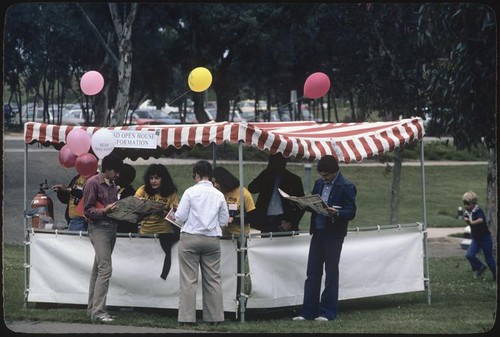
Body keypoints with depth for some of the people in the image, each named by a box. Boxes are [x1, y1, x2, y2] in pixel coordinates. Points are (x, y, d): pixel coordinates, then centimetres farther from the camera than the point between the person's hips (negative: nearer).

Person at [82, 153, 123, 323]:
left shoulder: (112, 185, 17)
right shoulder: (93, 183, -8)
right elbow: (87, 210, -11)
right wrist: (104, 211, -26)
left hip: (111, 227, 9)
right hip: (99, 227, -9)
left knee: (98, 270, 11)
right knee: (105, 269, -15)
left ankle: (92, 309, 15)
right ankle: (98, 311, -16)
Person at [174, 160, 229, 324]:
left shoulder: (191, 192, -6)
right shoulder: (219, 195, 4)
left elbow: (180, 217, -6)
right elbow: (224, 220, 9)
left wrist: (177, 212, 16)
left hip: (191, 238, -3)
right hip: (212, 239, 3)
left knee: (189, 279, -1)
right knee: (213, 279, 8)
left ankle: (187, 316, -4)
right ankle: (214, 316, 8)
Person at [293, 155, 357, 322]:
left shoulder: (346, 187, -8)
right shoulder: (319, 183, 11)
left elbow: (351, 212, -11)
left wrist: (336, 213, -29)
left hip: (334, 234, -6)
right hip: (317, 232, 6)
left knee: (331, 273, 2)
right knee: (312, 273, 6)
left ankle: (327, 312, 9)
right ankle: (308, 311, 9)